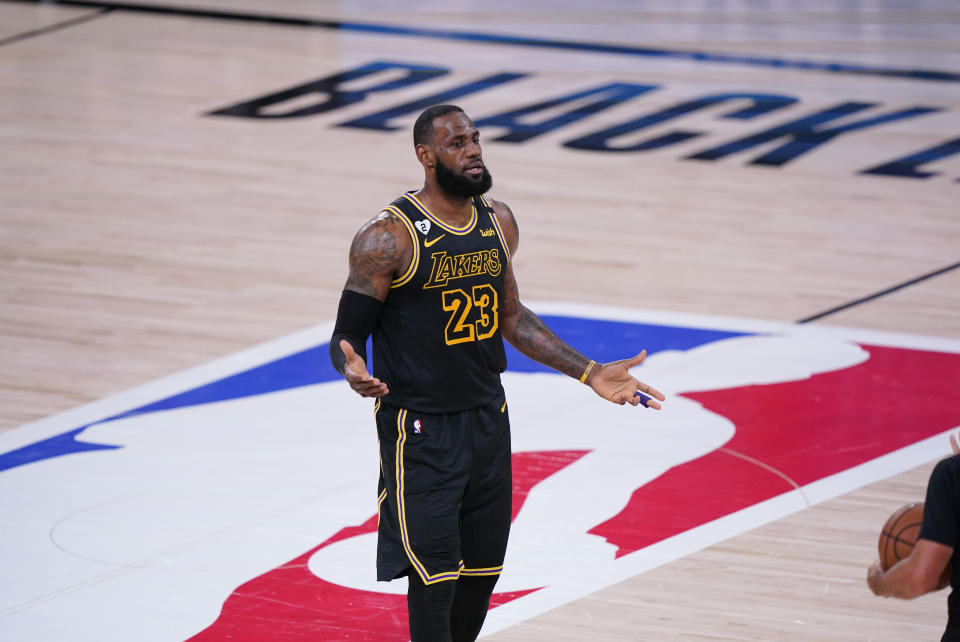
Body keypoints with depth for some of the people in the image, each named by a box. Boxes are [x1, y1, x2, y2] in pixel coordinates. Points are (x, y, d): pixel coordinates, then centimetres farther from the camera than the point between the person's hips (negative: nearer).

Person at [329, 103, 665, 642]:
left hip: (489, 421, 6)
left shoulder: (499, 223, 5)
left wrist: (591, 374, 14)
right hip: (420, 431, -6)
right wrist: (354, 372, -36)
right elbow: (348, 334, -12)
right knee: (436, 578, -10)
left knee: (482, 573, 12)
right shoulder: (389, 239, -15)